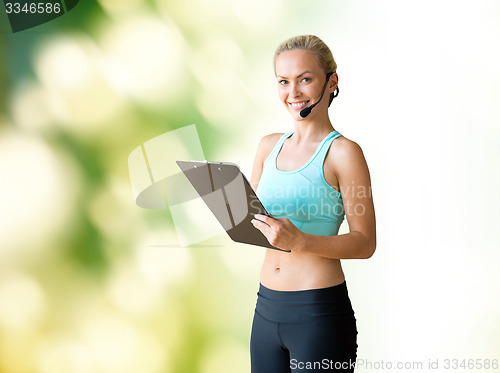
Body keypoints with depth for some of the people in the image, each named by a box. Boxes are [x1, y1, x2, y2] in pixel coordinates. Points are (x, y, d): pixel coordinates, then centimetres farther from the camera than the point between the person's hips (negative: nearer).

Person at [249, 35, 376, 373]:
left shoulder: (344, 152, -9)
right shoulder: (269, 146, 9)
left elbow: (365, 242, -11)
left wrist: (300, 240, -24)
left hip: (320, 312, -6)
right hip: (267, 307, 6)